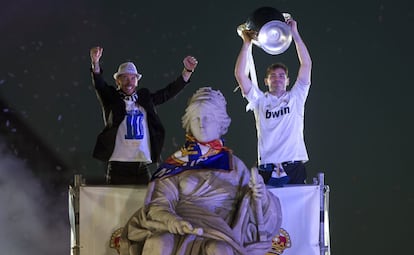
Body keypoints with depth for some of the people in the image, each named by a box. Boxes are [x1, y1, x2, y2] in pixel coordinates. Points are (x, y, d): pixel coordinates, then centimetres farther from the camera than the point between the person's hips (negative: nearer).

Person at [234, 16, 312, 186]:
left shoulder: (296, 97, 15)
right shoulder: (260, 100, 15)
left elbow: (306, 64, 7)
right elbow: (240, 74, 6)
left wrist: (294, 33, 5)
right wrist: (247, 43, 3)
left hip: (294, 169, 0)